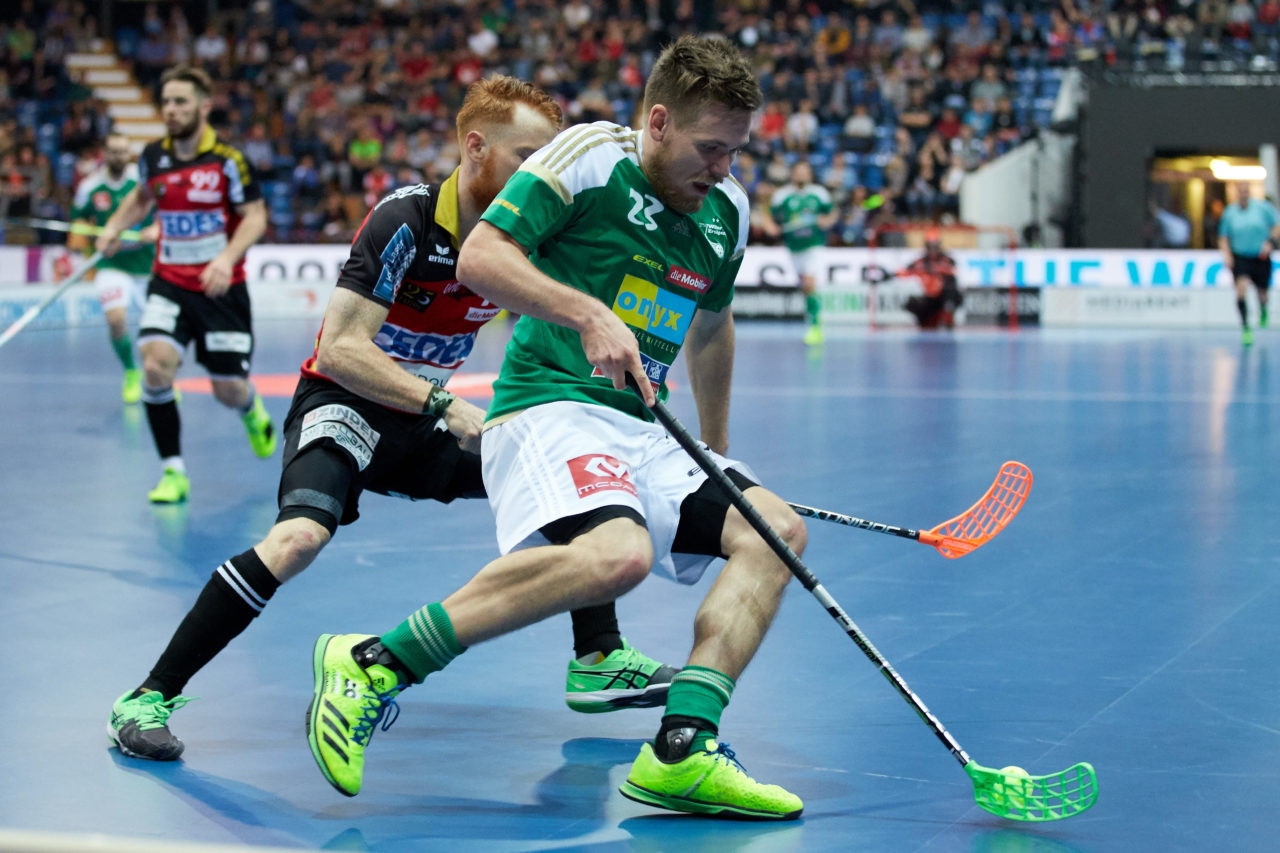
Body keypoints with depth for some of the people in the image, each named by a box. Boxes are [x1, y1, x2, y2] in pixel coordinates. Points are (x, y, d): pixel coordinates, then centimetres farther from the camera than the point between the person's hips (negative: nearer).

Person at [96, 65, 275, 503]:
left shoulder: (228, 160, -12)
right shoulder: (154, 156, 1)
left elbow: (255, 216, -10)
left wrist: (227, 258, -26)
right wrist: (114, 226, 6)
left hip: (220, 287, -2)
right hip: (169, 282, 3)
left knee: (228, 391, 3)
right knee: (155, 365, -22)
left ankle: (251, 410, 44)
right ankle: (173, 473, -10)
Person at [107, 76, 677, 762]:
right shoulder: (405, 221, -21)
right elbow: (338, 350, -26)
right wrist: (445, 405, -31)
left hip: (423, 422, 7)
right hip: (342, 404, -7)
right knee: (301, 535, -33)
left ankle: (598, 661, 15)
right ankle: (148, 699, -25)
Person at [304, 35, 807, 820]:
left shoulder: (727, 211, 15)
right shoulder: (590, 157, -6)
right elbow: (479, 258, -12)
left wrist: (716, 455, 36)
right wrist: (588, 314, -23)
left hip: (644, 435, 8)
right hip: (549, 408, -8)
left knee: (776, 528, -12)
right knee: (617, 553, -35)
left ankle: (682, 752, -23)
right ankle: (371, 664, -29)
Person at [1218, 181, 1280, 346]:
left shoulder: (1263, 207, -4)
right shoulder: (1229, 212, 0)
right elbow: (1223, 238, 8)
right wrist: (1227, 255, -8)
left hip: (1261, 258, 0)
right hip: (1239, 258, 0)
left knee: (1262, 296, 9)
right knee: (1241, 288, -24)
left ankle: (1263, 311, 48)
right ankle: (1246, 329, -18)